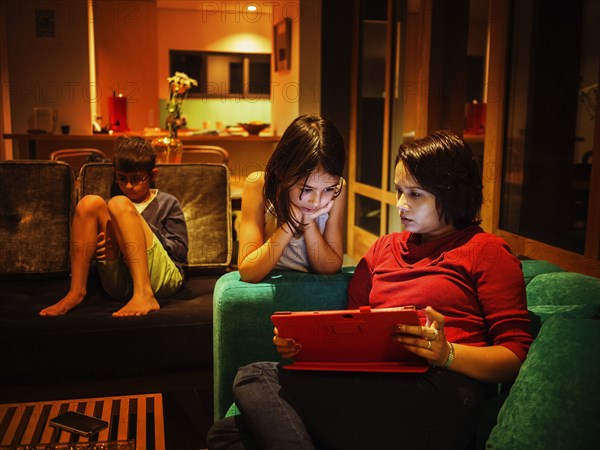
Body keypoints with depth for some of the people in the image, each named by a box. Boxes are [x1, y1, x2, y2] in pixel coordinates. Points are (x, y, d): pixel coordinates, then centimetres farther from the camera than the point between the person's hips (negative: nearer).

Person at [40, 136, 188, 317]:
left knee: (119, 204, -22)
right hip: (119, 282, 3)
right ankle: (77, 292, -17)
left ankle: (144, 295, -38)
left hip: (162, 277, -3)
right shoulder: (113, 207, 29)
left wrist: (148, 232, -4)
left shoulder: (168, 203, 19)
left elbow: (181, 251, 9)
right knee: (90, 203, -9)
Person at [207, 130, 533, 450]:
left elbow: (516, 355, 1)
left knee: (255, 380, -18)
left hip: (435, 394, -6)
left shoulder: (487, 251, 10)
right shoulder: (383, 249, 28)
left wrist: (448, 354, -18)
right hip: (369, 384, 6)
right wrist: (302, 341, 1)